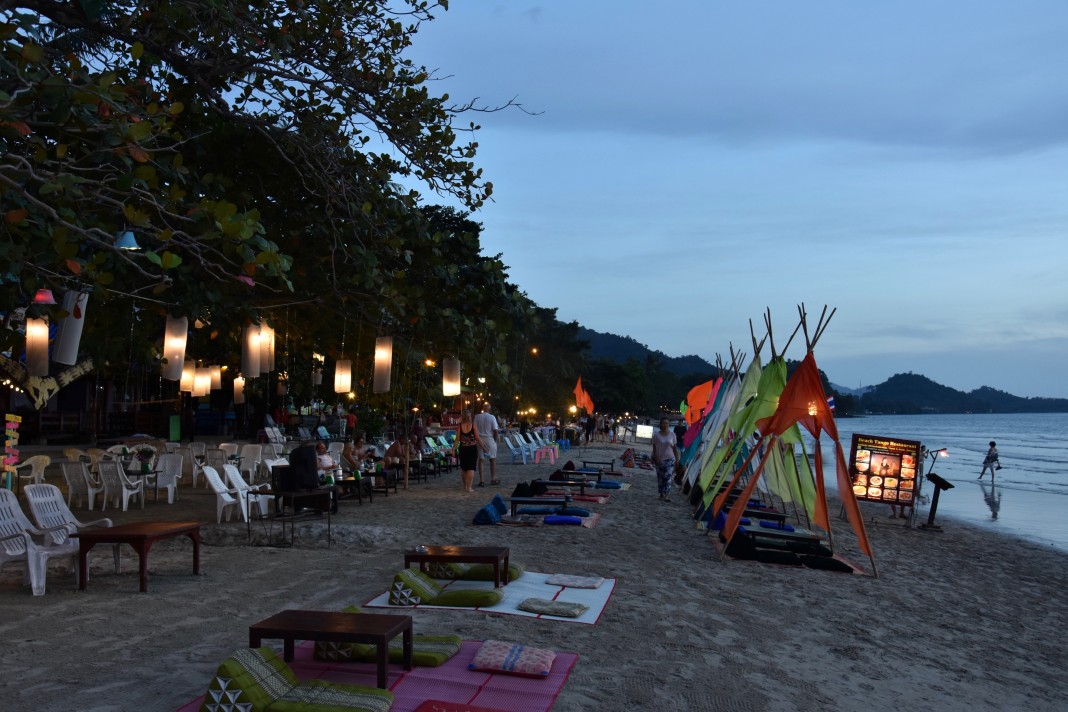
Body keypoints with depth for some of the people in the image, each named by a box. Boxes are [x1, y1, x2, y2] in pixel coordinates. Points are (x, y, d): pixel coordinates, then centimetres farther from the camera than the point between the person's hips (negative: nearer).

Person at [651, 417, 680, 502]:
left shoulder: (672, 434, 3)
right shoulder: (656, 435, 0)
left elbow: (675, 448, 7)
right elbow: (654, 448, 1)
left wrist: (677, 459, 3)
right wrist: (656, 458, -9)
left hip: (669, 459, 0)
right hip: (659, 459, 1)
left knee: (668, 477, -11)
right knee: (660, 477, 5)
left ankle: (665, 495, -13)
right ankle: (662, 494, 16)